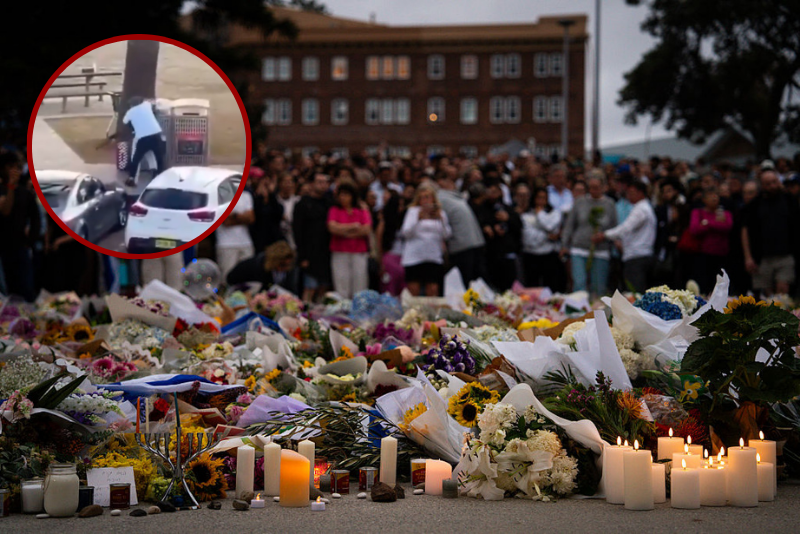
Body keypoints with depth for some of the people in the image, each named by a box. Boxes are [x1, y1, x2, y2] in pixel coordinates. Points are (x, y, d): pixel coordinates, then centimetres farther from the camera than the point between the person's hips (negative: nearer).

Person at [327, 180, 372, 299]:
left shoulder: (362, 212, 8)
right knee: (341, 286, -4)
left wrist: (343, 231, -4)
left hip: (359, 253, 1)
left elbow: (367, 230, -5)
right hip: (340, 253, 0)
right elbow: (332, 227, -8)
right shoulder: (334, 210, 8)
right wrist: (353, 226, -3)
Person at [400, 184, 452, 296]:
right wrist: (418, 218, -14)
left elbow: (447, 235, 4)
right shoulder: (413, 211, 7)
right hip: (414, 256, -2)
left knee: (433, 291, -6)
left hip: (434, 257, 2)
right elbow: (406, 233, -3)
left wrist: (441, 219, -8)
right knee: (413, 292, -5)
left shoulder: (440, 213, 13)